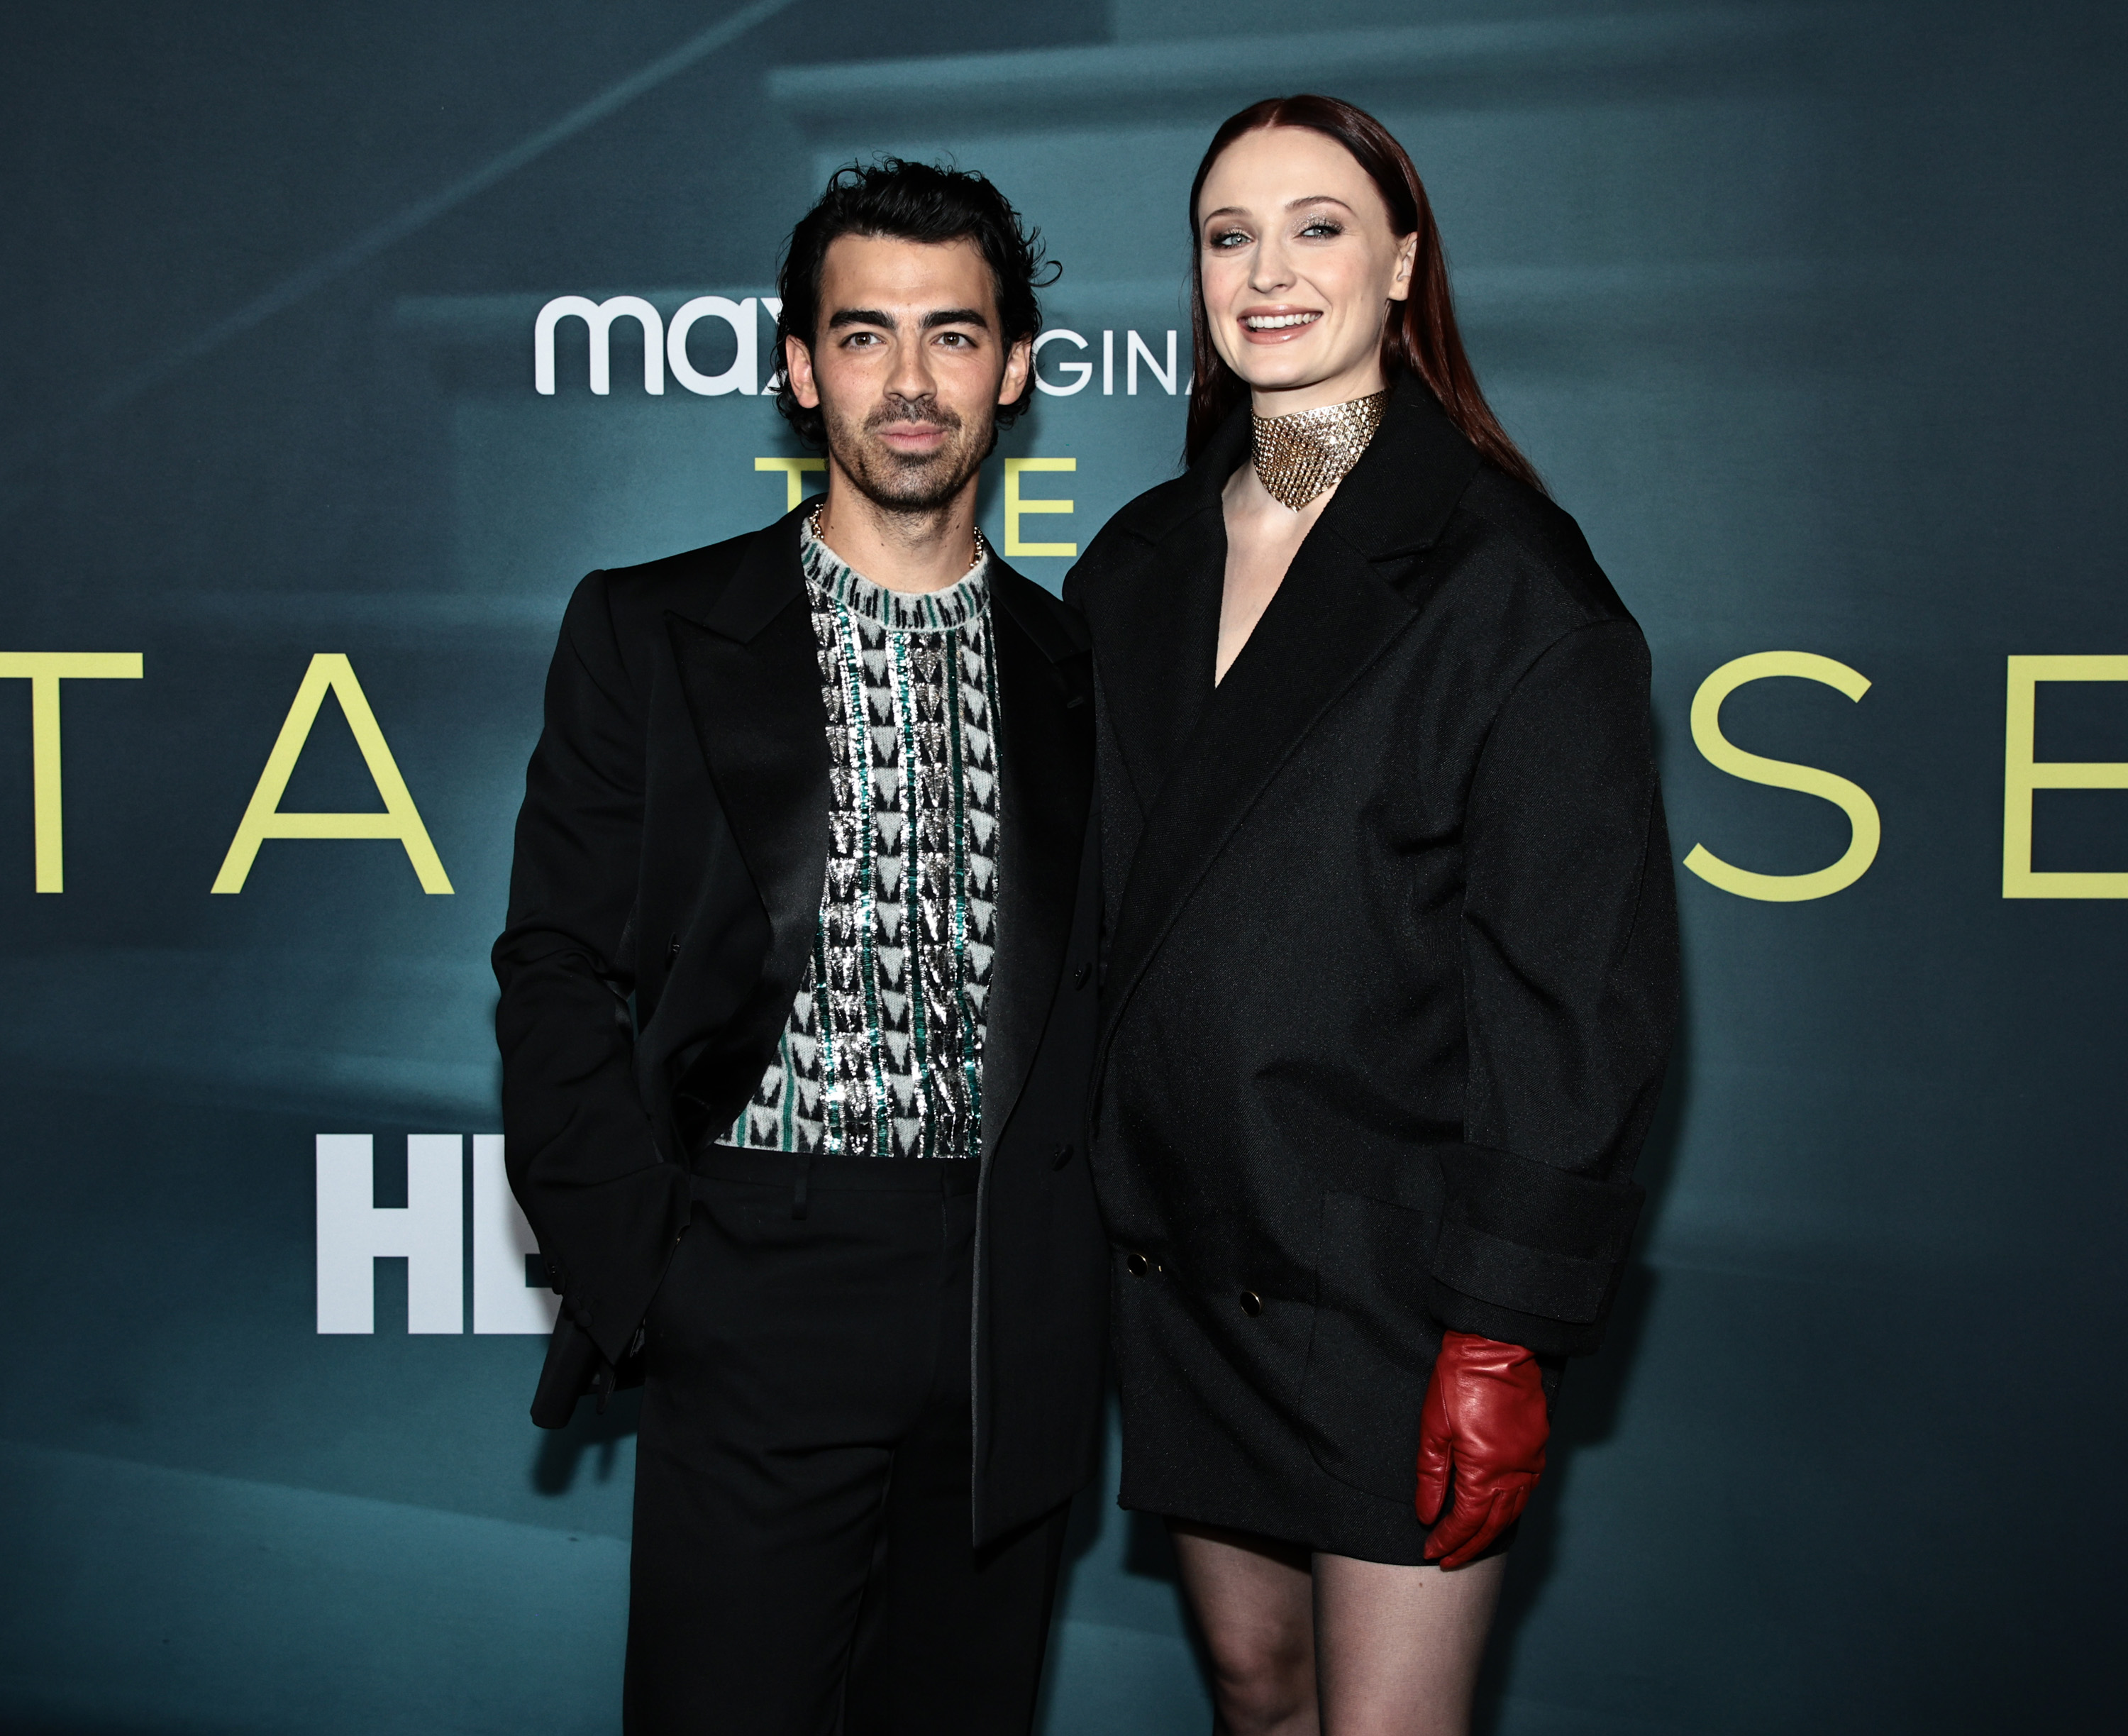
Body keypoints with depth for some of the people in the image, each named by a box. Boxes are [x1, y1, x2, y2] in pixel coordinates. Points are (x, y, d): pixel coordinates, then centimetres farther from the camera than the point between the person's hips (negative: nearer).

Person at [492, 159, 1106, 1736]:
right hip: (759, 1300, -2)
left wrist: (1082, 1253, 0)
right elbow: (557, 975, 0)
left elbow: (1101, 986, 11)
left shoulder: (1076, 666, 9)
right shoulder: (648, 633, 2)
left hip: (1018, 1319, 3)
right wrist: (635, 1273, -7)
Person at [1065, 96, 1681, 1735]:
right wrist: (1089, 1198, 9)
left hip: (1397, 1273, -5)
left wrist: (1507, 1329, -15)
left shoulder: (1510, 579, -10)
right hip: (1179, 1254, 6)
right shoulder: (1137, 566, 8)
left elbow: (1581, 983, -13)